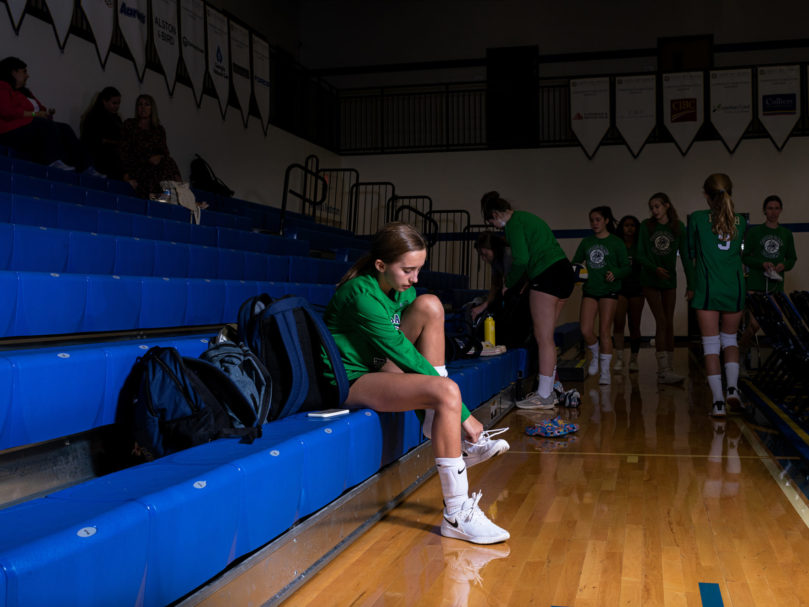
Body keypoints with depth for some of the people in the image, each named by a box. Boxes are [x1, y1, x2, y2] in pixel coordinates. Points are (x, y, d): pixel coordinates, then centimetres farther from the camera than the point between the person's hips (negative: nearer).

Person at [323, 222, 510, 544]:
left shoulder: (402, 290, 2)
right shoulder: (362, 295, -25)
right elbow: (404, 355, -25)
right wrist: (464, 415, -22)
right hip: (348, 382, -9)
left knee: (430, 306, -8)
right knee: (447, 391, -29)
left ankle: (438, 427, -7)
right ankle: (456, 515, -25)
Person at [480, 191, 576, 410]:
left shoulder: (513, 222, -6)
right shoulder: (526, 217, 24)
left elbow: (521, 259, -14)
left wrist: (509, 283, 2)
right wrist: (514, 280, 24)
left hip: (546, 276, -10)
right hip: (564, 272, 10)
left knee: (543, 338, -6)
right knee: (545, 336, 14)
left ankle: (544, 396, -2)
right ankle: (549, 389, 19)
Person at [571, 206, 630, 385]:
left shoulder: (616, 243, -1)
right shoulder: (586, 242, 9)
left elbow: (626, 268, -2)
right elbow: (575, 262, 14)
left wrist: (615, 273, -21)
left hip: (608, 290, -3)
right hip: (589, 290, 3)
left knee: (604, 331, -3)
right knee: (585, 331, -6)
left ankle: (605, 371, 7)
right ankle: (596, 355, 25)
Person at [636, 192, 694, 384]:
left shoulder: (678, 227, 0)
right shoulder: (646, 226, -2)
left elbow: (685, 256, 0)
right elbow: (640, 255, -4)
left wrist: (690, 284, -4)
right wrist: (655, 269, -20)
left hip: (669, 281, 2)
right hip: (650, 281, -2)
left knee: (669, 323, 5)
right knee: (661, 321, -11)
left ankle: (668, 368, 12)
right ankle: (664, 371, -14)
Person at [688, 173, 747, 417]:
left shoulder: (697, 218, -3)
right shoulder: (740, 221, 6)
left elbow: (691, 252, 7)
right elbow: (740, 252, 13)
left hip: (707, 289, -3)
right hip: (734, 289, 3)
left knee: (711, 345, 1)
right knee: (730, 340, 20)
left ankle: (718, 401, -3)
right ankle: (732, 386, 2)